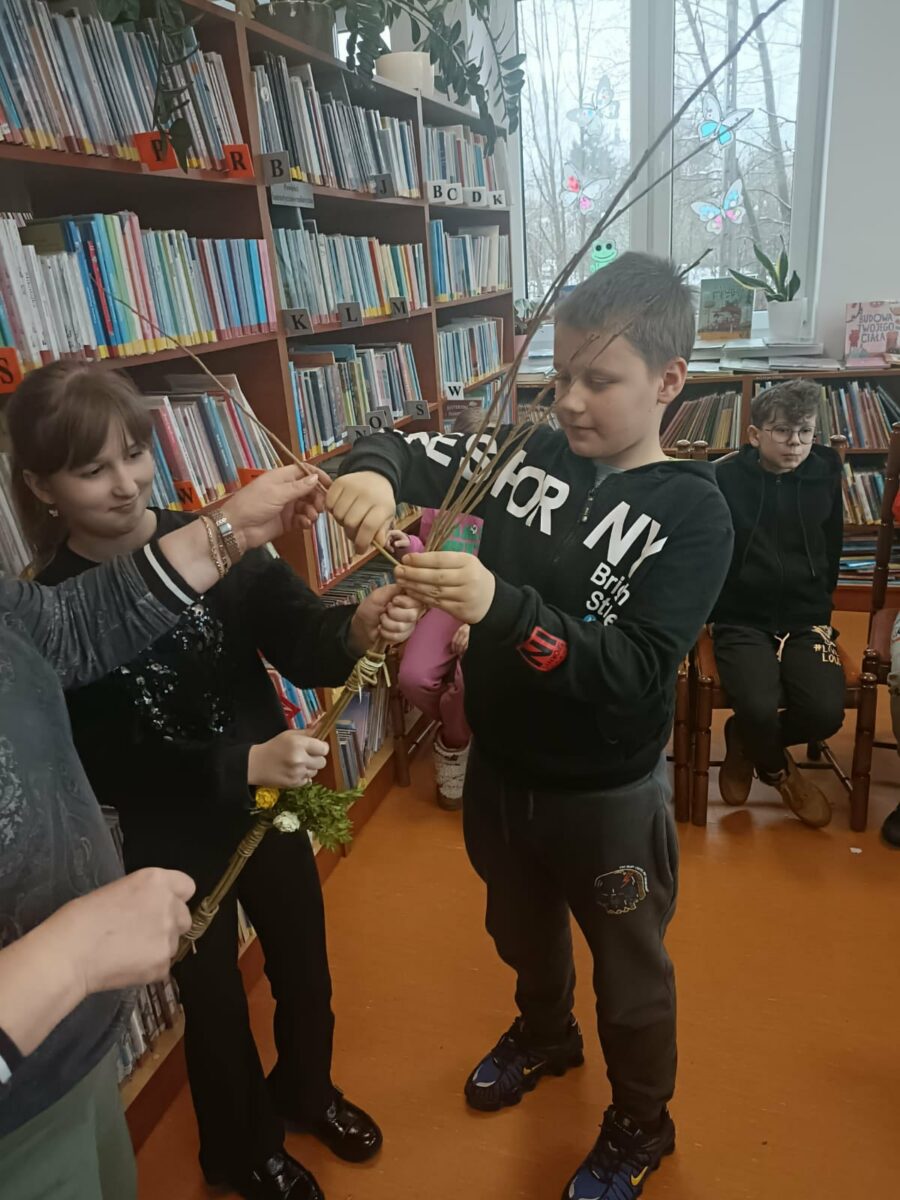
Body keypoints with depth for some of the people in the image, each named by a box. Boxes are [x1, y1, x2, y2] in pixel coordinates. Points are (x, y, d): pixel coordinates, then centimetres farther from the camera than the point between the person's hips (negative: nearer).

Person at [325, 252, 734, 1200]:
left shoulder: (689, 510, -19)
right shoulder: (524, 454, -8)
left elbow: (636, 674, -27)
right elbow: (405, 450, -3)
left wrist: (501, 607, -41)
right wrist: (369, 473, -27)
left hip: (608, 795, -4)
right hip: (499, 767, 5)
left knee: (628, 971, 21)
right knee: (520, 931, 30)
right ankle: (544, 1035, 62)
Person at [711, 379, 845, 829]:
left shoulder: (824, 475, 3)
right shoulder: (726, 478, -7)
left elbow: (831, 551, 16)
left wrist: (818, 604, 13)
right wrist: (719, 612, -6)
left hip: (805, 617, 3)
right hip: (741, 619, -3)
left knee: (826, 711, -20)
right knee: (760, 707, -26)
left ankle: (745, 739, 13)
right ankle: (777, 769, 12)